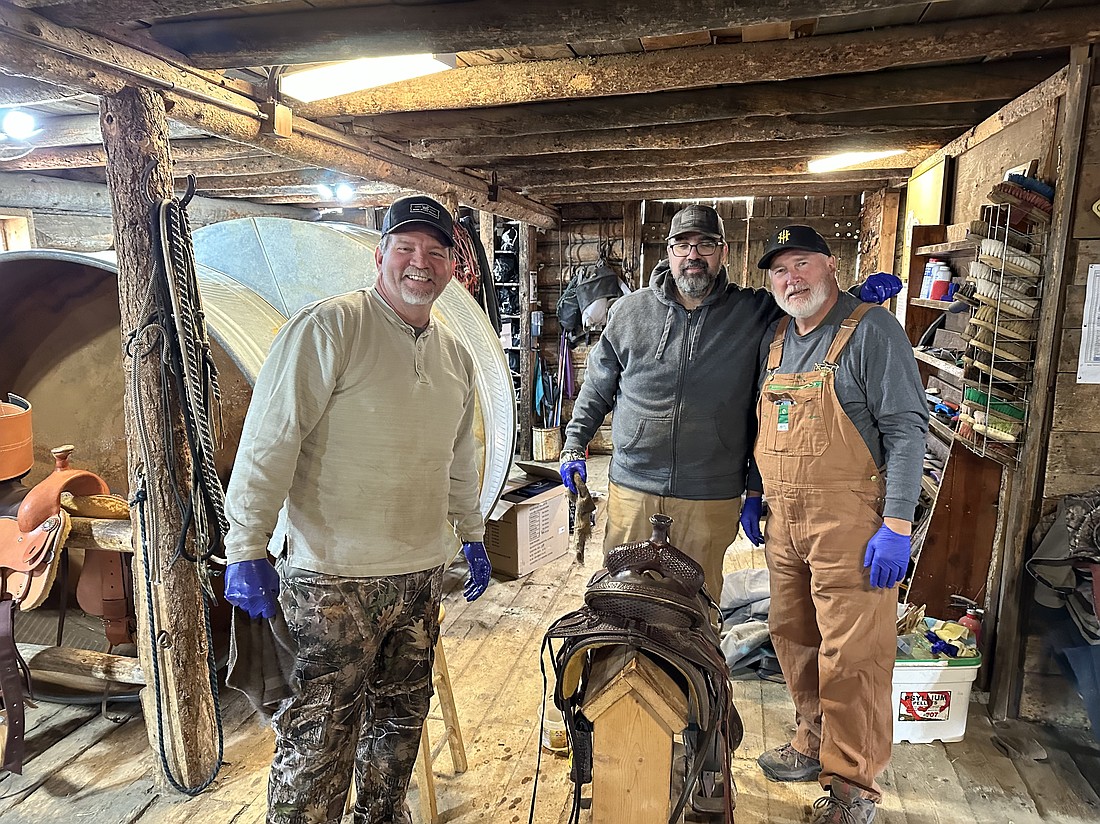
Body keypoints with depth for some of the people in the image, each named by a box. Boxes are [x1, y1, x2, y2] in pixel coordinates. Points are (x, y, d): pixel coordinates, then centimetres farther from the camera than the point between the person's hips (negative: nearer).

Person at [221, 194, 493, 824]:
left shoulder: (457, 357, 10)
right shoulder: (329, 327, -12)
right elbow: (270, 438, -15)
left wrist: (473, 534, 24)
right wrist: (247, 549, -17)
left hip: (423, 574, 7)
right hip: (335, 579, -7)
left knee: (401, 718, 21)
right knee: (319, 740, 3)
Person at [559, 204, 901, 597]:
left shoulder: (754, 312, 0)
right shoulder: (629, 311, 3)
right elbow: (598, 387, 11)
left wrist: (862, 295, -8)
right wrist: (574, 446, 7)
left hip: (711, 498, 0)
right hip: (632, 489, 1)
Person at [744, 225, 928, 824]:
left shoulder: (871, 330, -9)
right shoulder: (775, 338, 12)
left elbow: (907, 430, -13)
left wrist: (896, 525, -18)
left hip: (848, 522, -7)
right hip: (784, 520, 7)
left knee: (851, 656, 1)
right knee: (793, 638, 17)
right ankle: (815, 745, 37)